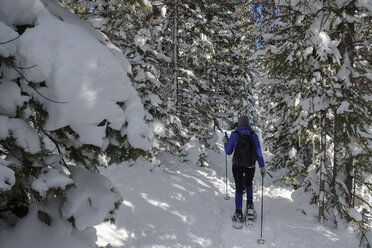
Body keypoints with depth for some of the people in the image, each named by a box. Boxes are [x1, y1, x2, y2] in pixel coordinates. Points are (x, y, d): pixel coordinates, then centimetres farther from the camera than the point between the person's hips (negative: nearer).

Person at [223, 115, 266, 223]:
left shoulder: (234, 134, -8)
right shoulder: (253, 134, -3)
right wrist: (262, 166, -1)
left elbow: (228, 152, -3)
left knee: (239, 188, 9)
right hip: (250, 165, 2)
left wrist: (225, 143, 15)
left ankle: (239, 213, 9)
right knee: (248, 184, 28)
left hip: (237, 165, -1)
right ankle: (249, 204, 18)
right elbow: (258, 151, -5)